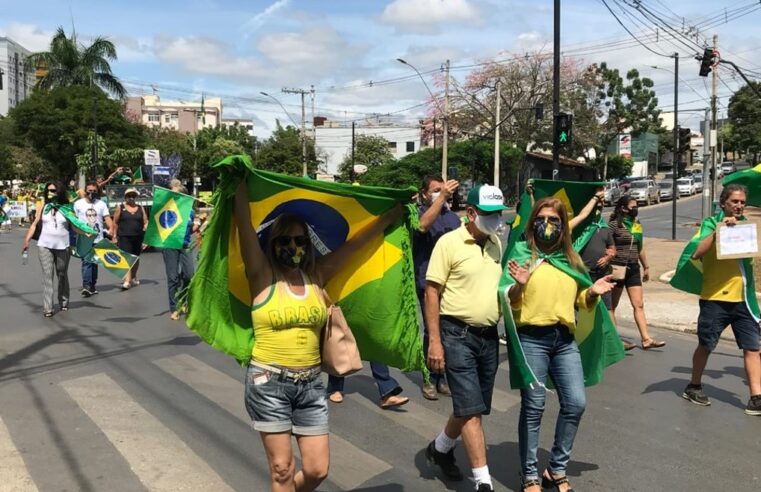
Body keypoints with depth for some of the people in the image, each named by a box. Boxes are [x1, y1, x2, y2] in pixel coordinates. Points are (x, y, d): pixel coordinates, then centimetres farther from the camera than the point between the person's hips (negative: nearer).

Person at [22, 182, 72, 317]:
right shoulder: (43, 207, 5)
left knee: (62, 275, 13)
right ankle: (47, 308, -8)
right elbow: (34, 224, 4)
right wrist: (27, 239, -5)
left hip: (63, 246, -1)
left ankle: (63, 302, 29)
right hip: (45, 246, 1)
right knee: (47, 275, -6)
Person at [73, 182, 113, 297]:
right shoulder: (78, 204, 4)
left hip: (98, 238, 3)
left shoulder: (101, 204, 9)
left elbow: (107, 218, -2)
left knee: (95, 262, 10)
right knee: (86, 262, -14)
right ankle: (86, 286, -20)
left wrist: (111, 228, -18)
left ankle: (92, 285, 19)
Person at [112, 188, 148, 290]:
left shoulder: (140, 208, 11)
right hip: (124, 237, -3)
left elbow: (146, 222, 11)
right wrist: (114, 236, -1)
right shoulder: (120, 208, 4)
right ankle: (127, 281, -20)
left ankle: (133, 277, 34)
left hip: (138, 237, 3)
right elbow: (115, 223, 3)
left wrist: (145, 228, -10)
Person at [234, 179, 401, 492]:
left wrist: (395, 211, 8)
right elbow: (245, 225, -16)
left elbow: (356, 241, 6)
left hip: (310, 384, 4)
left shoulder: (317, 275, 5)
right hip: (269, 383, -4)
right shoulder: (263, 276, -5)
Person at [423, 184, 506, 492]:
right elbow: (432, 292, -11)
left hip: (489, 336, 6)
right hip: (458, 335, -6)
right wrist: (434, 341, -15)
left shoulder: (496, 243, 9)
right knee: (471, 409, -6)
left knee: (472, 407, 15)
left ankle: (440, 448, 39)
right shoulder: (449, 242, -10)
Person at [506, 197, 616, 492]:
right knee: (533, 408, -1)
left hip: (565, 339, 5)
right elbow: (512, 303, -4)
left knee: (576, 403, 1)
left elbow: (579, 301, 21)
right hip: (532, 338, -5)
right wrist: (519, 286, -24)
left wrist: (593, 293, 0)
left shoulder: (572, 259, 15)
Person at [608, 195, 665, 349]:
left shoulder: (637, 225, 11)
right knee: (611, 305, 5)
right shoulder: (614, 225, -10)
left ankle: (646, 339, -1)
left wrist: (646, 267, 23)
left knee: (639, 305, 1)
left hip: (633, 268, 6)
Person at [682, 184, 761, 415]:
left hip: (742, 298, 4)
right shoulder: (711, 223, -4)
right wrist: (718, 230, -25)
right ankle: (694, 387, 25)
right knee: (705, 345, 8)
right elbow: (696, 254, -19)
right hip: (714, 299, -4)